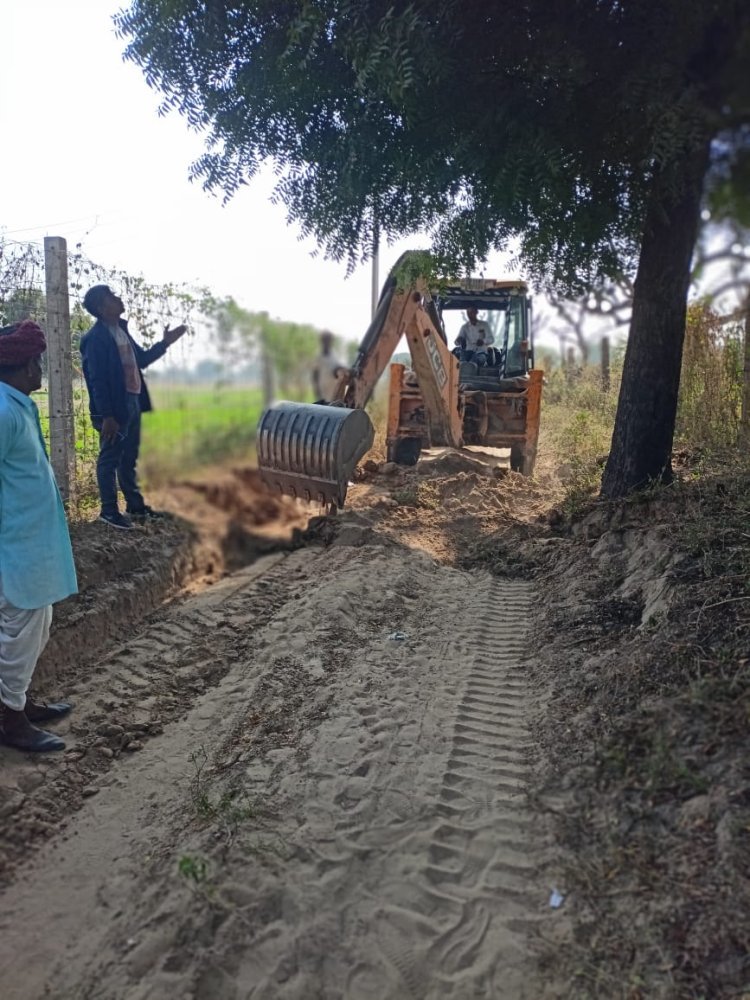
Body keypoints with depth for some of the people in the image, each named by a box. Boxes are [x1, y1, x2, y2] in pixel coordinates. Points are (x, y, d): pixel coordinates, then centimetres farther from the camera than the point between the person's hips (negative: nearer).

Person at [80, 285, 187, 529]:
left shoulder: (121, 330, 12)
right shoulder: (95, 338, -14)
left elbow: (141, 359, 24)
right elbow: (97, 380, -18)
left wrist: (165, 343, 15)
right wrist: (107, 416, -21)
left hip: (132, 402, 9)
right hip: (114, 408, -8)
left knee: (129, 459, 16)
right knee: (110, 459, 2)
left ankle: (136, 506, 27)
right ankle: (109, 510, 12)